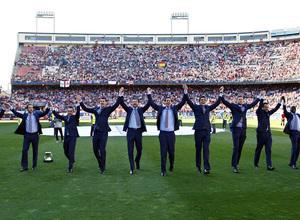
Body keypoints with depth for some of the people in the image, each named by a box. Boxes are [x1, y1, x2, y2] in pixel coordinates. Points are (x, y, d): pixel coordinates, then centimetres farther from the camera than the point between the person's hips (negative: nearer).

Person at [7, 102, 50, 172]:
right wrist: (10, 107, 0)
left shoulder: (36, 114, 1)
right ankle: (25, 166, 6)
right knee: (24, 150, -3)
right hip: (27, 135, 1)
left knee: (35, 151, 7)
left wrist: (48, 107, -23)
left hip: (35, 135, -1)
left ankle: (34, 166, 19)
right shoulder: (25, 115, 5)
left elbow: (45, 113, -6)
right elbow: (16, 113, 4)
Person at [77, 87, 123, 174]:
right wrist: (80, 102, 19)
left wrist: (120, 95, -19)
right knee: (95, 150, 10)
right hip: (96, 132, 5)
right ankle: (100, 163, 33)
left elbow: (116, 104, -9)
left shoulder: (108, 109, 3)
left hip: (103, 132, -5)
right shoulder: (96, 109, 16)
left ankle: (102, 168, 5)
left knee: (102, 150, -5)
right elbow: (86, 109, 22)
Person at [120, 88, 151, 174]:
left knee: (139, 150, 10)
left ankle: (137, 162, 39)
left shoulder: (141, 109, 9)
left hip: (138, 131, 1)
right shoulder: (129, 109, 9)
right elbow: (122, 103, -3)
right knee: (130, 150, -1)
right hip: (130, 131, -1)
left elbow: (148, 104, -1)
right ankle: (132, 168, 6)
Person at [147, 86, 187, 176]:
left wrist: (185, 92, 0)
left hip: (171, 133, 0)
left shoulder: (174, 109, 10)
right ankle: (163, 170, 3)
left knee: (171, 152, 7)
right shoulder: (161, 109, 11)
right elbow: (152, 103, 14)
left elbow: (182, 102, 6)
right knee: (163, 152, -2)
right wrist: (149, 93, 12)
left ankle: (171, 166, 33)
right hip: (162, 133, 0)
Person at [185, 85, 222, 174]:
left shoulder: (208, 108, 18)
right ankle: (198, 167, 19)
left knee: (206, 149, -6)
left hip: (207, 131, 2)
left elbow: (217, 103, 19)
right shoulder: (196, 107, 8)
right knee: (198, 149, 5)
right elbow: (189, 101, -4)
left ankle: (207, 168, -9)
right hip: (198, 131, -2)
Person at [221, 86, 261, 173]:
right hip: (236, 129, -5)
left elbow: (253, 104, 34)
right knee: (236, 148, -9)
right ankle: (235, 166, -5)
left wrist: (259, 98, 41)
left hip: (243, 130, 5)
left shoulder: (245, 106, 17)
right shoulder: (233, 106, 4)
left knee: (240, 148, 7)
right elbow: (224, 101, -4)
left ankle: (236, 164, 18)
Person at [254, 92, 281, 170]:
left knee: (268, 150, -1)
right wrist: (262, 96, -26)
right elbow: (260, 106, -20)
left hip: (268, 133, 5)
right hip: (261, 132, -5)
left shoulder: (268, 112, 15)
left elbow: (276, 109, 24)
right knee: (259, 149, 5)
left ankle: (269, 165, -3)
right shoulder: (259, 112, -3)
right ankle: (256, 163, 21)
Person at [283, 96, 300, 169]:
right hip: (293, 132, -6)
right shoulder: (289, 114, 5)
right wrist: (284, 102, -20)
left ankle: (291, 162, 15)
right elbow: (285, 111, -11)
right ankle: (293, 163, -3)